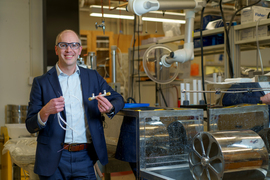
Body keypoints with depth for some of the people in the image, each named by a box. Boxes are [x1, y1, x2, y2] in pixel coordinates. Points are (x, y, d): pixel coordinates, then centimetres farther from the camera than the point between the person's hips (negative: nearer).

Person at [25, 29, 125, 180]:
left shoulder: (93, 77, 9)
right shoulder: (41, 82, 0)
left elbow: (118, 99, 15)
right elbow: (31, 126, -1)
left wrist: (110, 108, -9)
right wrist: (45, 112, -24)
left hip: (85, 158, 2)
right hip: (54, 159, -2)